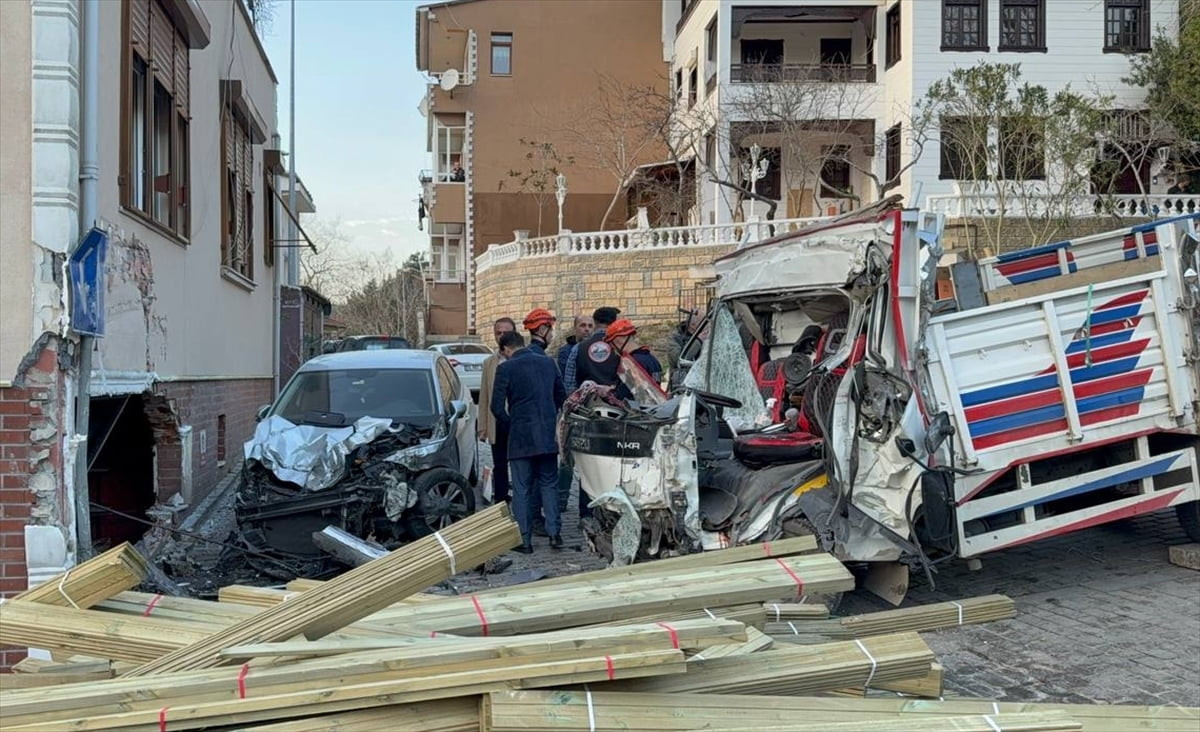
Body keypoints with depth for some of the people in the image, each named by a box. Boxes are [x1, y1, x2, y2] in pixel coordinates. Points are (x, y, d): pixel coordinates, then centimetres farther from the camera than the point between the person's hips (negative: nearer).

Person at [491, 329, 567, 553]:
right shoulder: (548, 363, 7)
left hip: (521, 436, -4)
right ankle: (554, 533, 7)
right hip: (548, 436, 4)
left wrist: (510, 426, 7)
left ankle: (525, 539, 7)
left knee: (522, 490, 4)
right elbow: (561, 398, 13)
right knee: (549, 484, 13)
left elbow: (497, 407, -9)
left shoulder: (506, 368, -7)